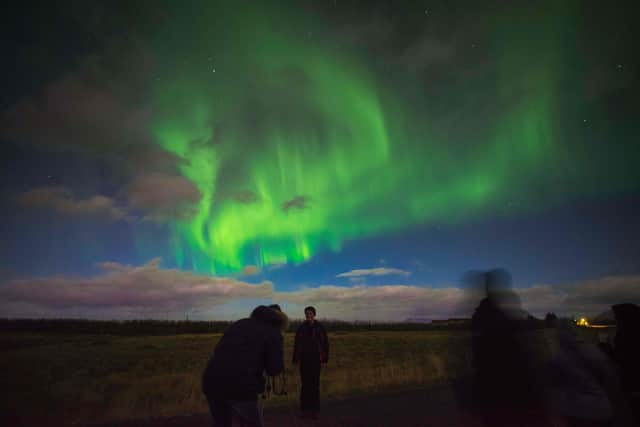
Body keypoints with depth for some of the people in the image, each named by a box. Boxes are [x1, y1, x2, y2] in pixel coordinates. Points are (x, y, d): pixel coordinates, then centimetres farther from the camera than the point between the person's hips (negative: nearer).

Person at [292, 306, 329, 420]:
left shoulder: (320, 327, -4)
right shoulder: (301, 328, 2)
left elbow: (325, 344, -2)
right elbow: (296, 344, 5)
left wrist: (325, 359, -6)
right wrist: (295, 359, 1)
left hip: (315, 360, -2)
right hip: (304, 360, 2)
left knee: (315, 385, 1)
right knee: (305, 384, 6)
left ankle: (315, 410, 10)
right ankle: (305, 409, 14)